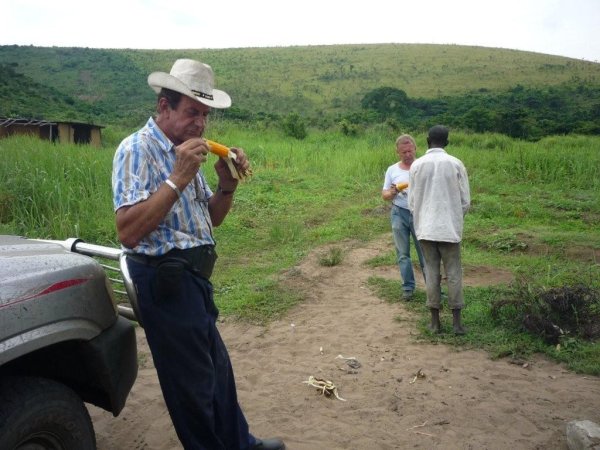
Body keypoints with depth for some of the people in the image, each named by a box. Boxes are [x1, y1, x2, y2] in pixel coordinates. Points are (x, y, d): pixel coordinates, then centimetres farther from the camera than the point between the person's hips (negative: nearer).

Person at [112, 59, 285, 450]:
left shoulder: (184, 150, 11)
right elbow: (128, 232, -27)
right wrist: (178, 178, -27)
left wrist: (228, 184, -3)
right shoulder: (137, 149, -15)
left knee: (217, 369, 21)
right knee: (193, 382, 6)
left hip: (193, 278, 9)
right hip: (166, 281, -9)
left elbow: (211, 219, 15)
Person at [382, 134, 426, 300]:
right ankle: (408, 287, 18)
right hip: (399, 213, 2)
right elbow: (384, 195, 9)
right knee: (403, 253, 7)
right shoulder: (392, 170, 5)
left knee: (425, 252, 0)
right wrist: (393, 192, -13)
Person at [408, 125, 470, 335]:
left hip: (426, 228, 1)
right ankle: (457, 321, 10)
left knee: (432, 272, 8)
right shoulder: (456, 164, -5)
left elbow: (412, 202, 0)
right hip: (450, 227, -1)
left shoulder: (416, 165, -2)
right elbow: (465, 201, -2)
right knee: (453, 273, 8)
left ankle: (435, 321, 13)